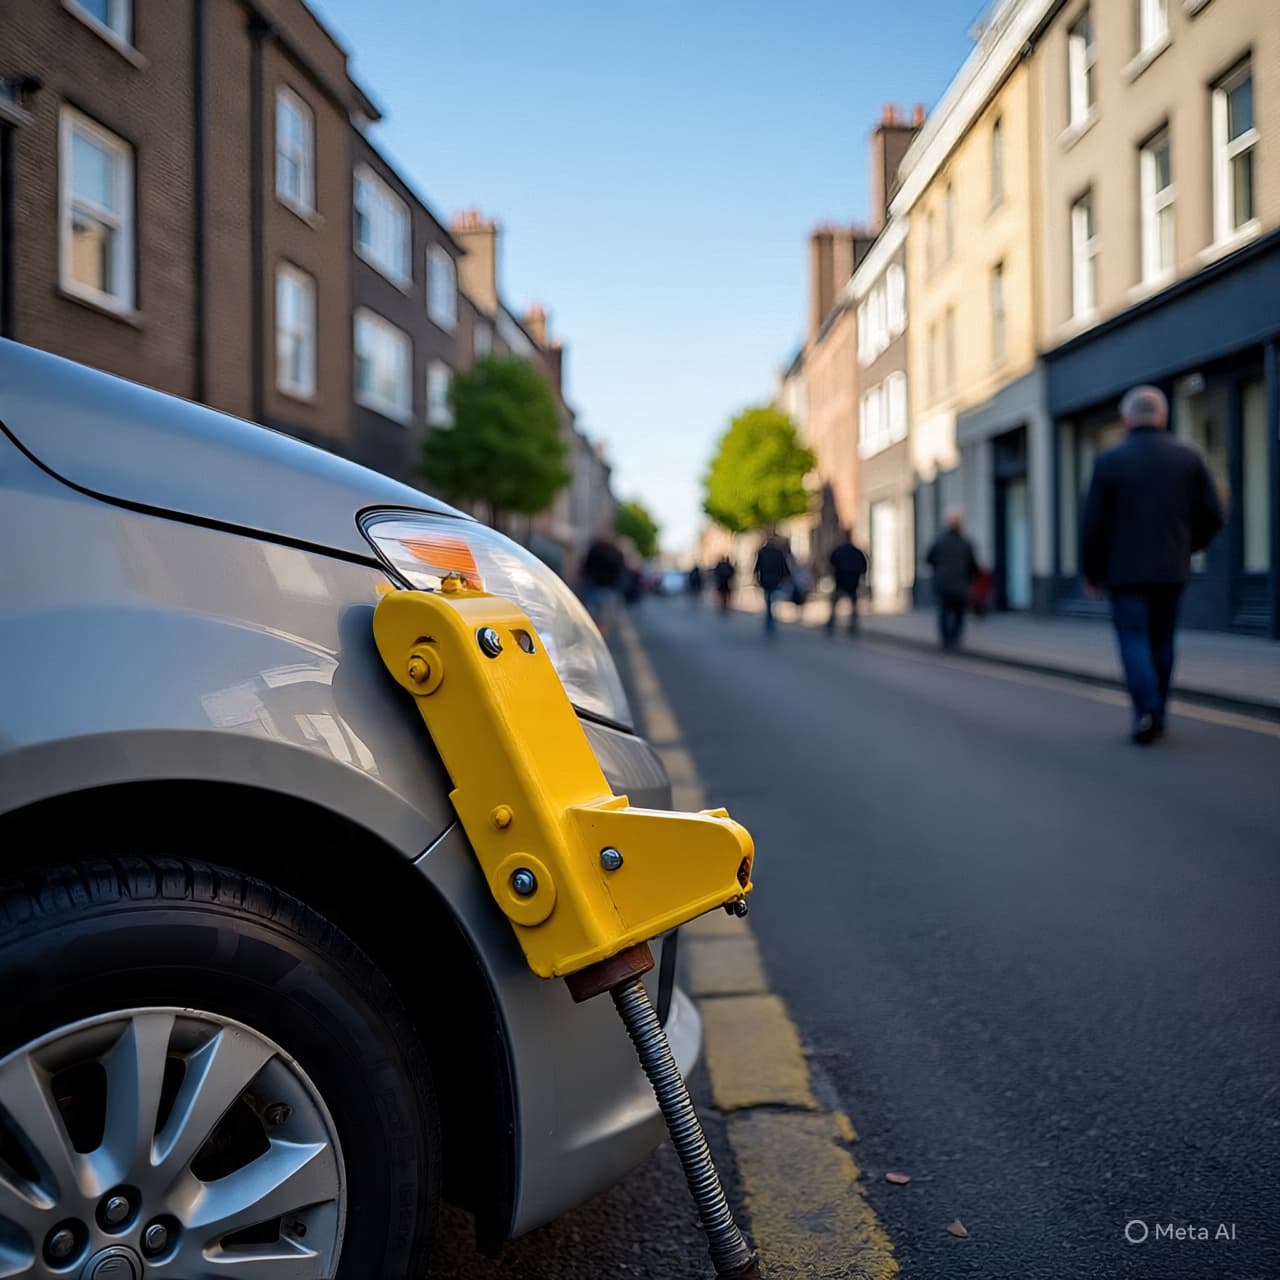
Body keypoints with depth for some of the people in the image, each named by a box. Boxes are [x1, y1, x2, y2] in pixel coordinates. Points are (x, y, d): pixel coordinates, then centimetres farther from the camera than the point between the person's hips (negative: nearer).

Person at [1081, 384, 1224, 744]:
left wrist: (1091, 572, 6)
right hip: (1171, 569, 3)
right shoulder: (1188, 458, 2)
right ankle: (1156, 716, 20)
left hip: (1124, 569, -3)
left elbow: (1094, 523, -5)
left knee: (1134, 639, 1)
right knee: (1161, 641, 13)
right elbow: (1212, 515, 2)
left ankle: (1146, 710, -18)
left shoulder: (1109, 461, -5)